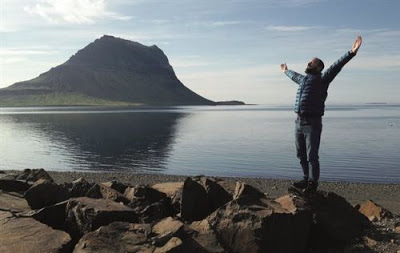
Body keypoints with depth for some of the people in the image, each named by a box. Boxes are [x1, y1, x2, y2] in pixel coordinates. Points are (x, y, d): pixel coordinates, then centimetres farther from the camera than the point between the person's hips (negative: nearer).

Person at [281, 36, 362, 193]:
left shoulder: (322, 79, 0)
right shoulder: (303, 79, 20)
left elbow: (336, 66, -15)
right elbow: (294, 76, 42)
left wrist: (351, 53, -28)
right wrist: (286, 71, 62)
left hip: (313, 124, -7)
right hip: (299, 123, 7)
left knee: (312, 156, -2)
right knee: (301, 155, 13)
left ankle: (312, 183, 11)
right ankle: (306, 179, 27)